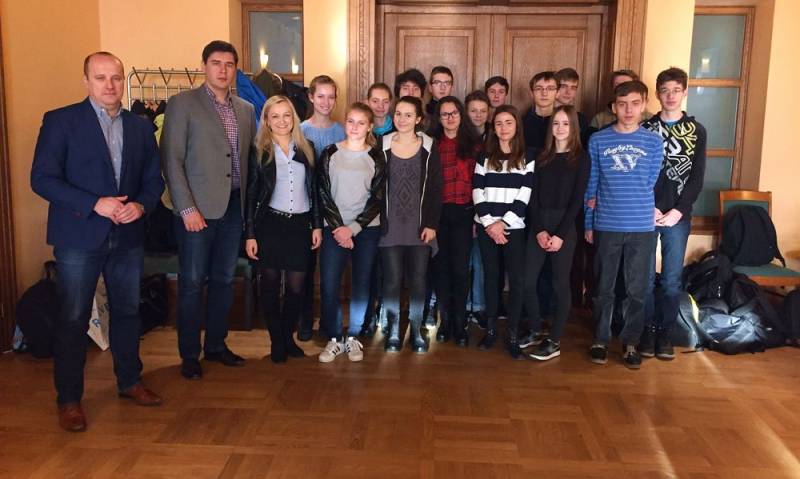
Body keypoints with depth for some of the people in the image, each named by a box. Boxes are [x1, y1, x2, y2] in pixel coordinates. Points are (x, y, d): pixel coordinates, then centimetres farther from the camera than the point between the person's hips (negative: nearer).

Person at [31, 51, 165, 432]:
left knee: (127, 311, 15)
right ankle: (68, 400, 17)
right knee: (72, 320, 3)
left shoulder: (140, 127, 8)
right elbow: (42, 178, -10)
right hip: (79, 237, -4)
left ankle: (129, 381, 31)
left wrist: (141, 205, -11)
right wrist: (95, 204, -20)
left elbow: (154, 179, 11)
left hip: (128, 237, 4)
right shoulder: (60, 121, -5)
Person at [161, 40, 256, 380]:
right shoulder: (182, 104, -3)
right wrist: (187, 208, -14)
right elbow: (171, 160, -8)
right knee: (193, 283, 2)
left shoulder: (246, 109, 12)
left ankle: (216, 345, 27)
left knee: (224, 280, 12)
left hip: (234, 207, 5)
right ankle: (189, 355, 15)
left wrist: (249, 205, 5)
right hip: (198, 208, -5)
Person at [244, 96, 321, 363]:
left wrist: (317, 225, 5)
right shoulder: (259, 151, -1)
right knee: (271, 286, 6)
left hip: (300, 225, 2)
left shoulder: (306, 148, 8)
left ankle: (288, 337, 23)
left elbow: (314, 189, 10)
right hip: (269, 225, -2)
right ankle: (276, 341, 19)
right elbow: (251, 195, -2)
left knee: (296, 287, 5)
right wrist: (249, 235, -6)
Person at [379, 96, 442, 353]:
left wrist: (431, 224, -5)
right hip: (390, 226, 0)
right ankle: (393, 331, 16)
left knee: (417, 280, 4)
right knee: (392, 281, 2)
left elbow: (435, 189, 1)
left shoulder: (429, 147, 3)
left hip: (419, 226, 0)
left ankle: (417, 331, 19)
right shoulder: (382, 146, 3)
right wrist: (378, 222, -3)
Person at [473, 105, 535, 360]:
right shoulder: (484, 156, 9)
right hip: (487, 227, 2)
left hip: (514, 227, -2)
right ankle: (490, 329, 19)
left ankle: (513, 335, 3)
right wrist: (489, 222, -9)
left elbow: (525, 194, -5)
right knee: (491, 277, 8)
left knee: (517, 279, -4)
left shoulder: (527, 157, 3)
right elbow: (477, 192, 2)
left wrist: (503, 222, -12)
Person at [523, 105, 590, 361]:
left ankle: (554, 341, 11)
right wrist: (539, 230, -8)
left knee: (560, 284, 2)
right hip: (538, 226, 4)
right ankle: (535, 329, 20)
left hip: (564, 228, -4)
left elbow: (577, 199, -6)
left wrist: (560, 234, -13)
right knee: (527, 281, 0)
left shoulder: (581, 158, 0)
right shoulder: (543, 157, 11)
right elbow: (533, 196, 5)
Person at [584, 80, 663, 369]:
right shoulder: (598, 140, 2)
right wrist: (589, 223, 5)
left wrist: (602, 200, -4)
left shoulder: (654, 142, 3)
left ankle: (631, 342, 20)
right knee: (604, 288, 8)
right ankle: (600, 339, 22)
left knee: (637, 289, 6)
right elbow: (591, 186, 6)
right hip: (606, 226, 0)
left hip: (642, 227, 0)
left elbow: (648, 184, 0)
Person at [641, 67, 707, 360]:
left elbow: (697, 177, 1)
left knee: (672, 279, 3)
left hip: (678, 215, 0)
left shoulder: (697, 131, 7)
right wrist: (650, 208, -11)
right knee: (645, 276, 3)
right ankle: (649, 330, 16)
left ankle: (665, 332, 15)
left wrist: (678, 210, -10)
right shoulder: (645, 129, 5)